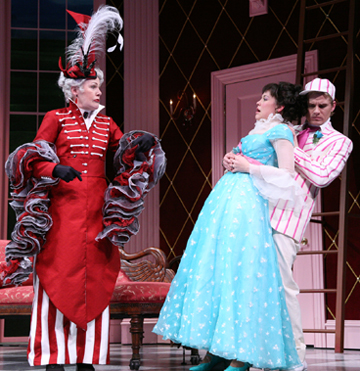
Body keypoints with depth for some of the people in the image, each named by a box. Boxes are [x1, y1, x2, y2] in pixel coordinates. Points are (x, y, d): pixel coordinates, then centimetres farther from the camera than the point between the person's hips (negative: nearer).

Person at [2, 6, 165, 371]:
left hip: (97, 209, 5)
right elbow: (33, 158, -3)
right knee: (59, 275, -5)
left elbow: (125, 152, 11)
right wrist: (56, 169, -21)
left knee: (95, 279, 3)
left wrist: (142, 145, -10)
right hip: (62, 205, -5)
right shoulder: (56, 118, 3)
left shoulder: (106, 123, 17)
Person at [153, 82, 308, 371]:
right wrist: (231, 161, 8)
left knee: (236, 273, -13)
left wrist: (248, 167, -9)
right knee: (215, 271, 4)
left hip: (245, 205, -9)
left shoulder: (280, 131, -2)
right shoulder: (258, 131, 24)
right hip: (224, 199, 9)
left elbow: (287, 175, -12)